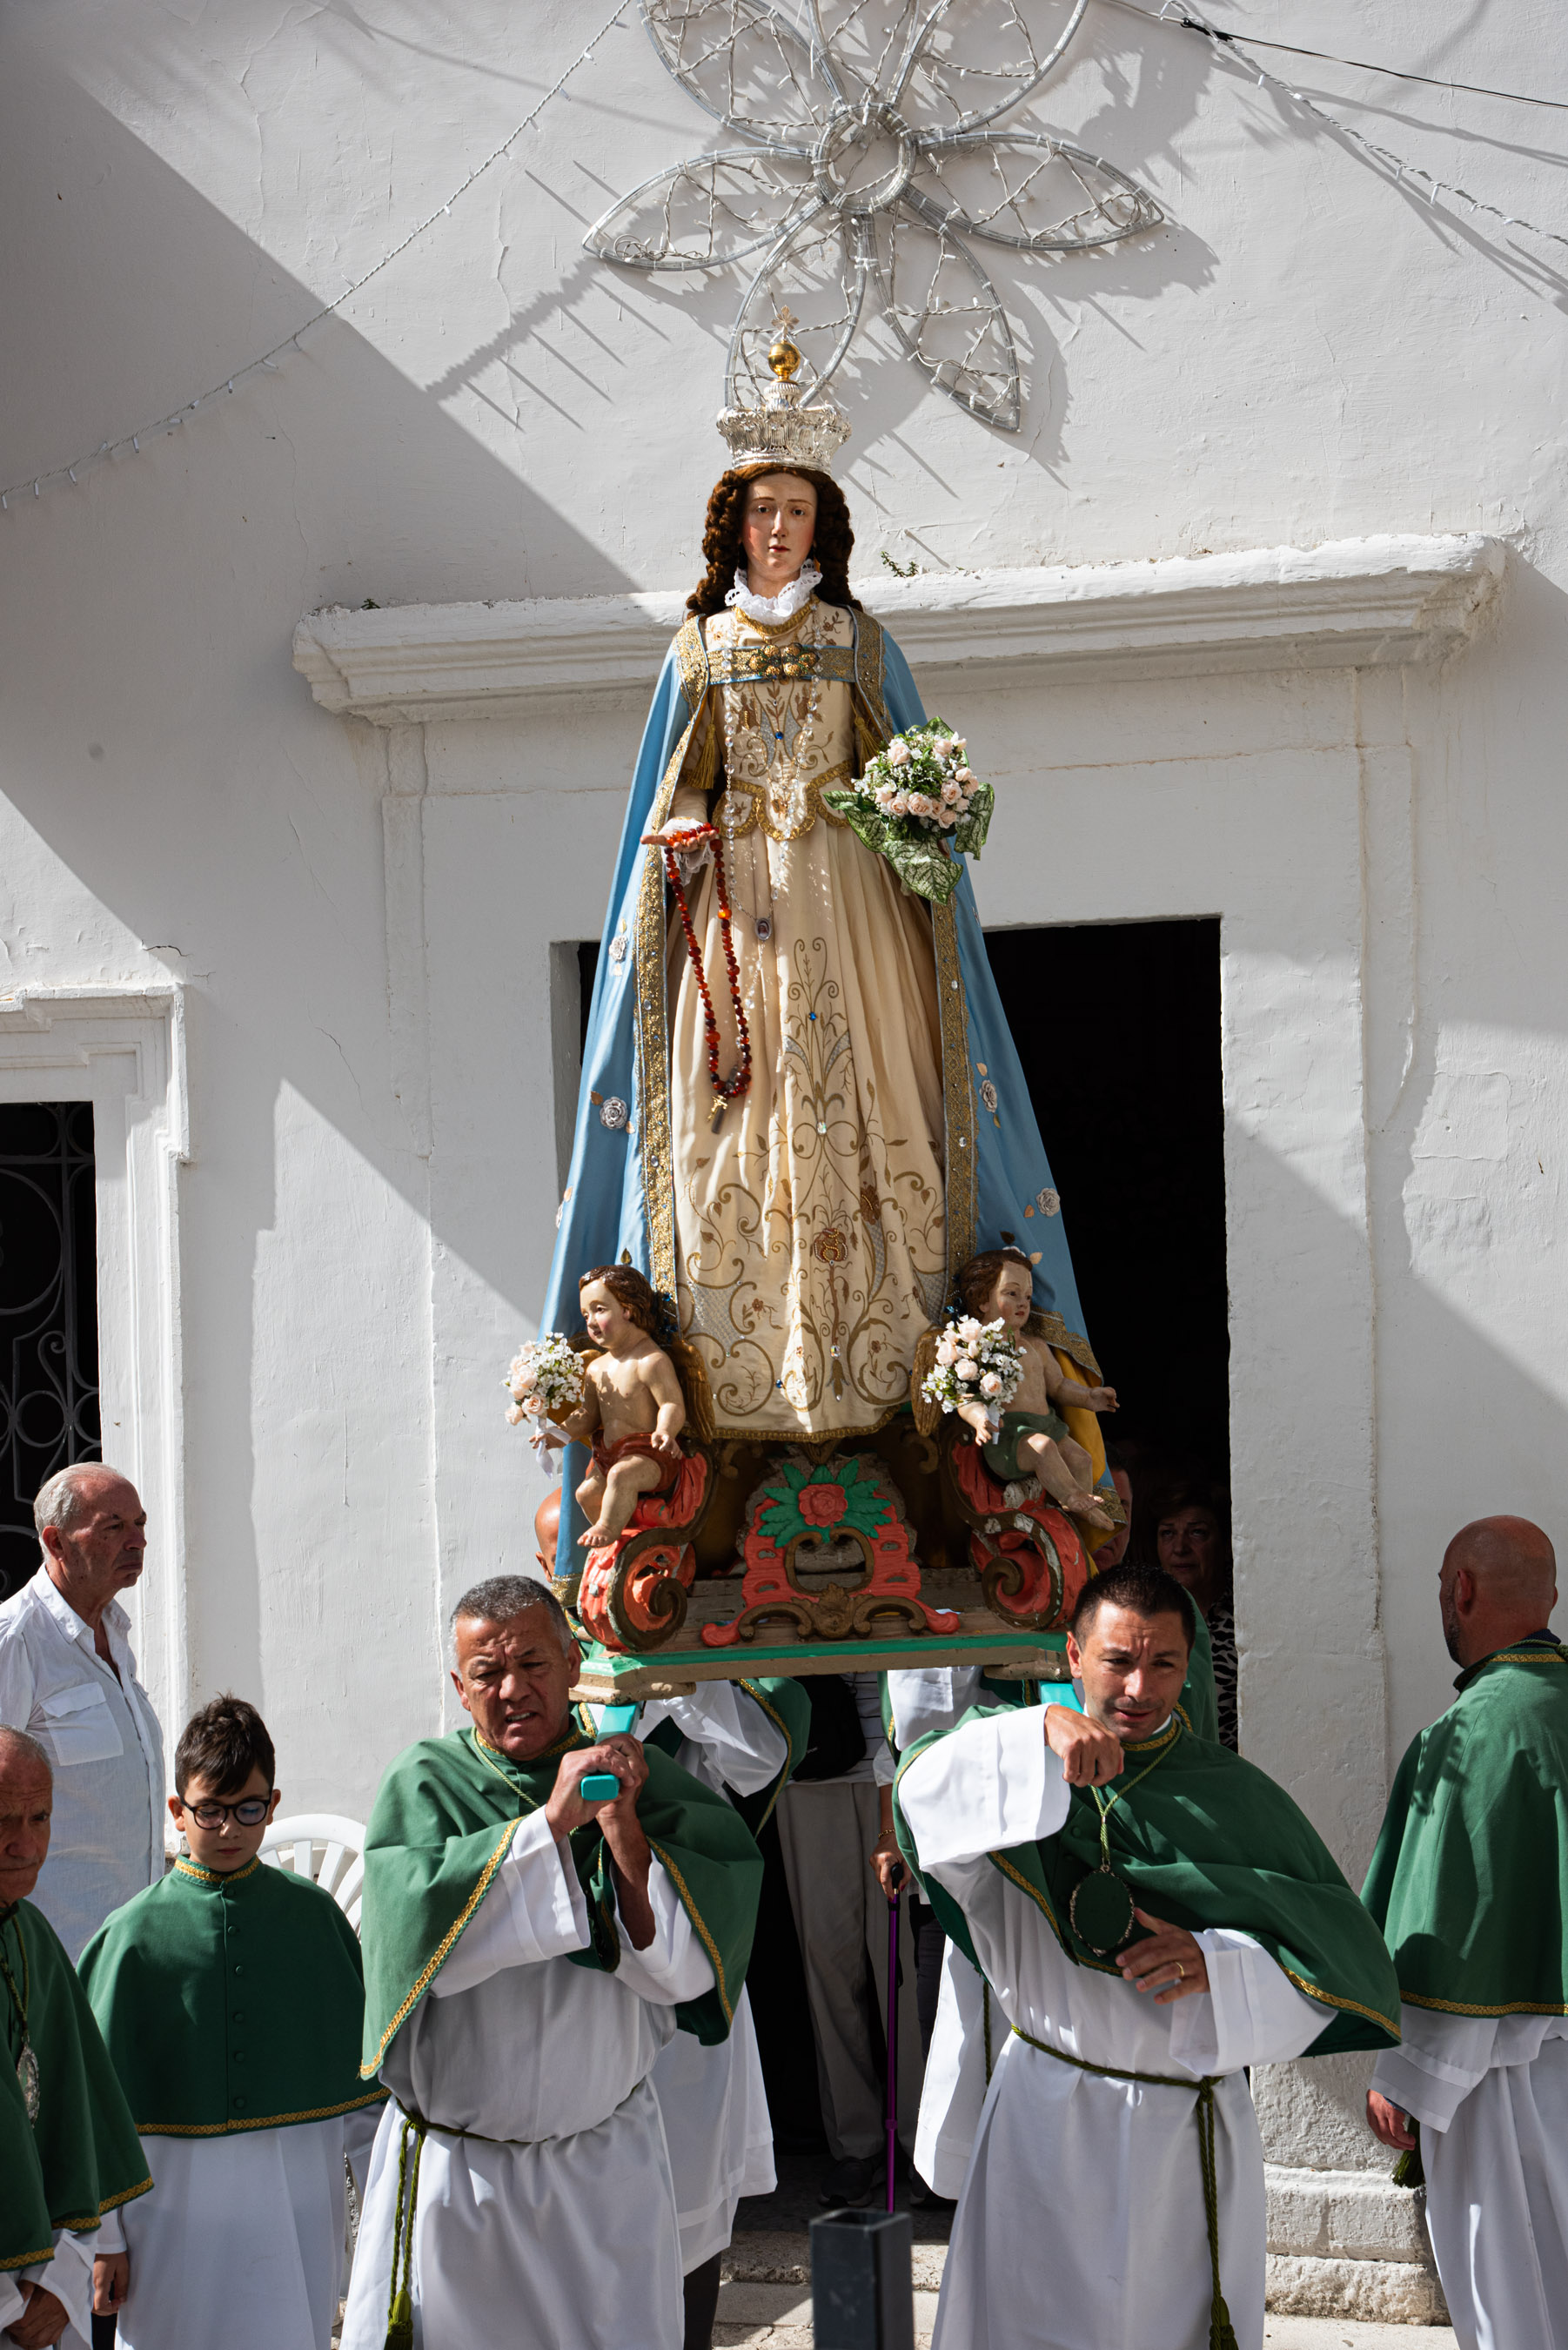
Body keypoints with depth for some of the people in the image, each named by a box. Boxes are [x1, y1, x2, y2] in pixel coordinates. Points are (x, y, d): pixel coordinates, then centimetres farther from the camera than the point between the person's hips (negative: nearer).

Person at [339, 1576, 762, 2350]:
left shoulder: (640, 1780, 0)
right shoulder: (423, 1785, -4)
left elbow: (688, 1968, -9)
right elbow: (422, 1929, -22)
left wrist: (625, 1833, -21)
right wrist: (550, 1822, -25)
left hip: (605, 2171, 1)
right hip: (448, 2170, -1)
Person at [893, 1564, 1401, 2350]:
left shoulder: (1234, 1798, 1)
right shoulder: (1013, 1760, 0)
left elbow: (1341, 1957, -3)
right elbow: (923, 1796, -22)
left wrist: (1218, 1962, -21)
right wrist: (1041, 1732, -37)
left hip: (1189, 2136, 1)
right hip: (1047, 2123, 0)